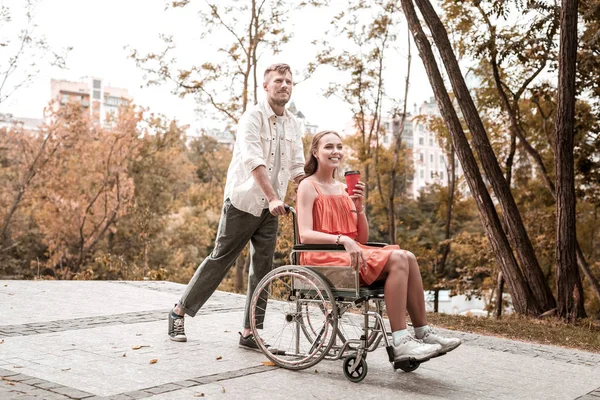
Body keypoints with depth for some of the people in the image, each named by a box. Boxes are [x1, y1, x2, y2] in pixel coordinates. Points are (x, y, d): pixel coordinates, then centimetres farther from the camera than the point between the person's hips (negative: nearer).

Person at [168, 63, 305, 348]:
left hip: (270, 208, 6)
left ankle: (249, 332, 12)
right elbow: (254, 161, -24)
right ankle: (179, 312, 16)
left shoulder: (293, 124, 10)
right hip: (243, 202, -6)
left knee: (262, 270, 4)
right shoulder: (253, 118, -11)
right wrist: (273, 198, -35)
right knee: (219, 260, 0)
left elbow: (298, 169, 11)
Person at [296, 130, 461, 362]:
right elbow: (305, 235, -16)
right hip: (323, 258, -7)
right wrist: (343, 239, -29)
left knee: (407, 257, -16)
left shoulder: (343, 188, 18)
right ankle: (400, 343, -29)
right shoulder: (308, 186, -1)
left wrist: (359, 206, -2)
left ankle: (423, 334, -15)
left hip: (351, 253, 7)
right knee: (397, 260, -25)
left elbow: (362, 238, 13)